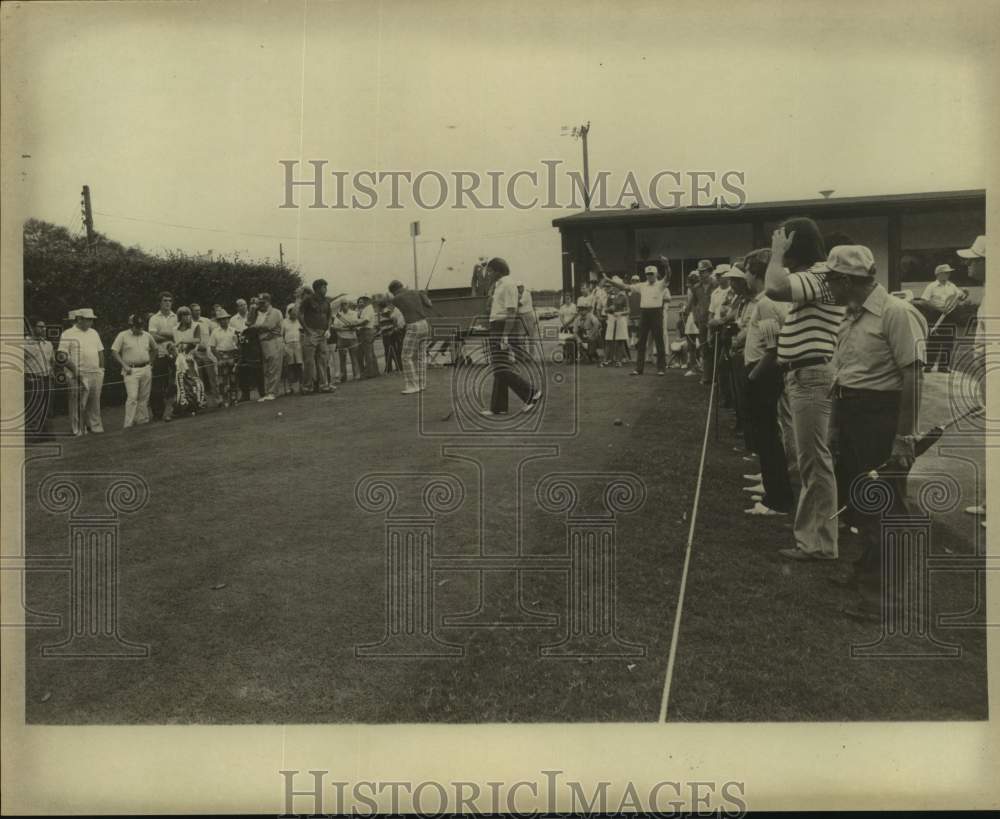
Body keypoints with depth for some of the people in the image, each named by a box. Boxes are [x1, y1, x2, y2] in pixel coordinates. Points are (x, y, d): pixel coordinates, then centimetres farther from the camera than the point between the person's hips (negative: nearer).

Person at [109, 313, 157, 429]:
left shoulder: (147, 336, 9)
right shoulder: (123, 336, -4)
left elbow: (154, 349, 24)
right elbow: (114, 352, -5)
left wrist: (150, 363, 13)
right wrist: (124, 366, -11)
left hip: (146, 369, 5)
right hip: (131, 370, -5)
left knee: (144, 397, 9)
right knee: (132, 396, -12)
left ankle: (142, 419, 20)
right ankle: (128, 423, -9)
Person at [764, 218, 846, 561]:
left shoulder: (821, 276, -16)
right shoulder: (810, 276, 19)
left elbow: (774, 288, -30)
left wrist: (777, 252, -19)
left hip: (812, 377, -11)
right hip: (803, 376, 11)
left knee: (815, 460, -7)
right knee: (809, 458, 19)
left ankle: (820, 542, -2)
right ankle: (811, 525, 31)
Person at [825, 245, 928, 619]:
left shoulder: (895, 313, -17)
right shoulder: (851, 316, 10)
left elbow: (913, 376, -18)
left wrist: (904, 437, -20)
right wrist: (837, 422, 16)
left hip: (881, 416, -9)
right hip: (849, 415, 9)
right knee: (855, 499, 17)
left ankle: (884, 591, 10)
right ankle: (868, 570, 34)